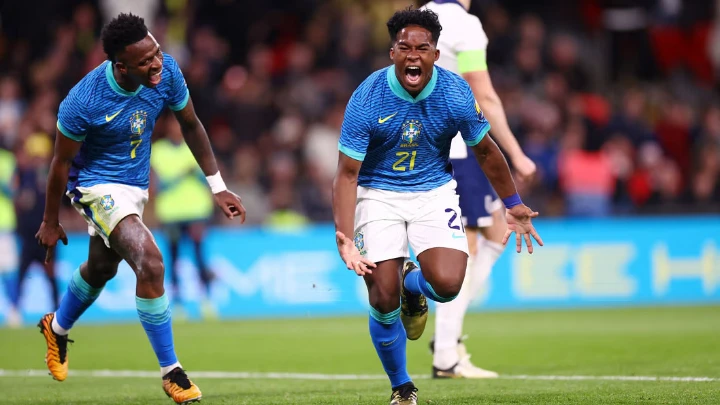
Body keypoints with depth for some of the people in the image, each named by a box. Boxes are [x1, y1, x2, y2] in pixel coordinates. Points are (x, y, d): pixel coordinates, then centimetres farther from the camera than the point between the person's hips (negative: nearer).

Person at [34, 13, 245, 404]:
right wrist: (50, 223, -4)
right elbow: (61, 162, -16)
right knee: (150, 262, -25)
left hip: (136, 185, 7)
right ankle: (170, 372, -11)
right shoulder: (83, 103, -31)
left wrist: (217, 186, 1)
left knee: (101, 268, 27)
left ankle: (56, 328, 57)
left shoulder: (167, 71, -19)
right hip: (97, 185, -7)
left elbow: (190, 125, -1)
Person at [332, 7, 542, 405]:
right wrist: (344, 238, -29)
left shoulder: (456, 94, -15)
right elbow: (347, 174, -17)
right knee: (384, 301, -9)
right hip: (378, 193, -1)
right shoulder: (367, 99, -21)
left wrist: (513, 205, 10)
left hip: (434, 191, 1)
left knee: (447, 284, -21)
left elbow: (485, 151, 3)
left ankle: (412, 283, 19)